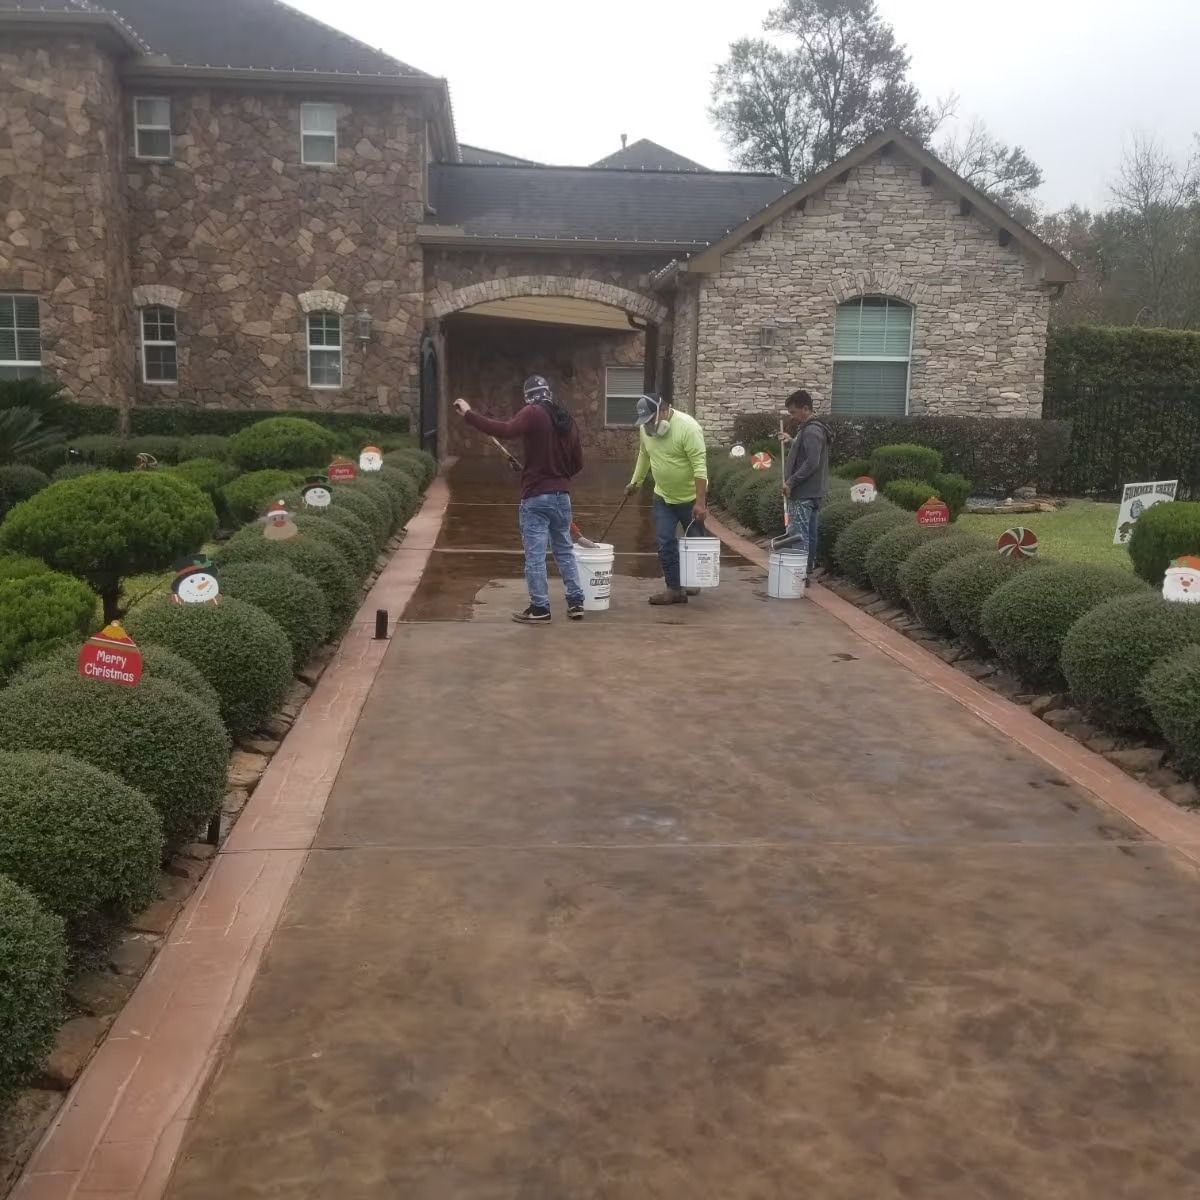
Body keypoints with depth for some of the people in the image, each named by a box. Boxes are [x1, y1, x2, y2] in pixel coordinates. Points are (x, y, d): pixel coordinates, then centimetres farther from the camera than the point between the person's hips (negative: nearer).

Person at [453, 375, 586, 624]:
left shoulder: (533, 414, -10)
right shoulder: (567, 420, 11)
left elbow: (506, 430, -27)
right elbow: (578, 463, 15)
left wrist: (469, 414, -25)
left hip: (536, 497, -6)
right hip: (562, 496, 7)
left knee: (535, 555, 0)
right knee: (565, 550, 17)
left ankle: (539, 609, 3)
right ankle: (576, 603, 18)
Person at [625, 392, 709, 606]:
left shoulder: (687, 427, -25)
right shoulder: (645, 427, -5)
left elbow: (700, 466, -26)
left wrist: (700, 502, -30)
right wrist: (635, 481, 19)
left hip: (691, 497, -5)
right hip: (663, 497, 5)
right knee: (665, 544, 1)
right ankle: (675, 589, 7)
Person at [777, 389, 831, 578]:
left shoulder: (811, 431, -16)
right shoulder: (809, 429, 16)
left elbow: (812, 463, -24)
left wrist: (791, 482, -20)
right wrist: (791, 442, 15)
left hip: (803, 494, -11)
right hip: (812, 492, 11)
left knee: (798, 536, -9)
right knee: (809, 535, 14)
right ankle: (807, 569, 20)